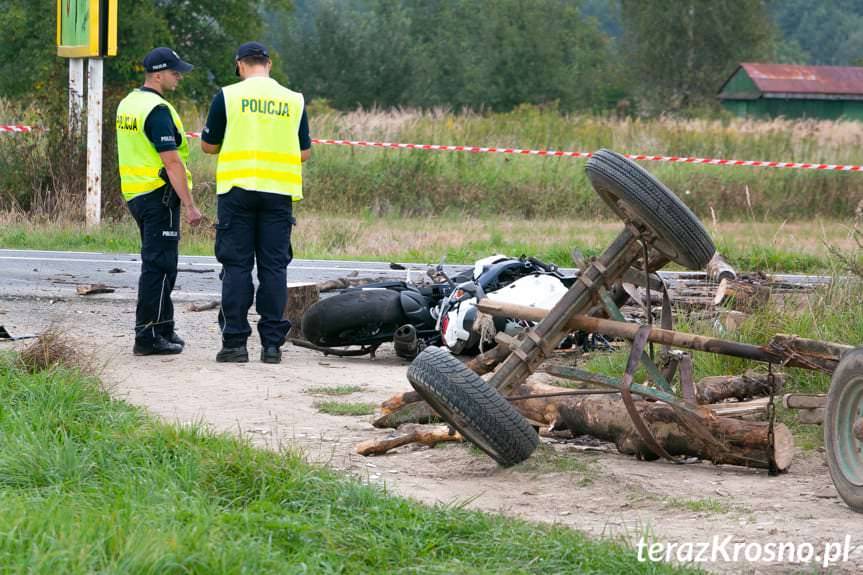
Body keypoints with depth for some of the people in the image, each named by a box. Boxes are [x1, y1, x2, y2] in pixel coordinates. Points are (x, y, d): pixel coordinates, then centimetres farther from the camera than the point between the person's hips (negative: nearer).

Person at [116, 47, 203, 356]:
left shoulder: (128, 103, 13)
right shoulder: (157, 110, -17)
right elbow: (171, 161, -21)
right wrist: (190, 205, -19)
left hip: (135, 192, 10)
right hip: (159, 194, -10)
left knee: (158, 263, 18)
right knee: (159, 266, -6)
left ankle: (164, 328, 25)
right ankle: (147, 336, -5)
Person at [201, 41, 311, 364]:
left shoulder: (228, 96, -1)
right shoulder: (293, 100, 6)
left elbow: (208, 146, 6)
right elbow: (305, 152, 10)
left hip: (237, 190, -2)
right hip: (279, 192, 2)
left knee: (237, 266, 2)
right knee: (274, 267, 4)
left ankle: (235, 341, -1)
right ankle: (272, 343, 2)